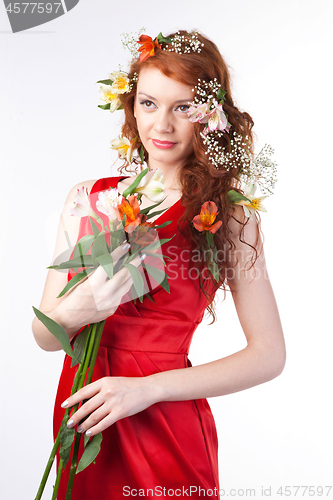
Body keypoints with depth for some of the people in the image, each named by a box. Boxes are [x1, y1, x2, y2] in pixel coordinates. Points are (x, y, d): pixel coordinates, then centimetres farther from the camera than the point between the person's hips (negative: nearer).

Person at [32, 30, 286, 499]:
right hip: (81, 412, 4)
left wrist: (149, 387, -17)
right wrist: (76, 311, -22)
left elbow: (269, 354, -10)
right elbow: (45, 337, 1)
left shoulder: (227, 212, -8)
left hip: (165, 426, -3)